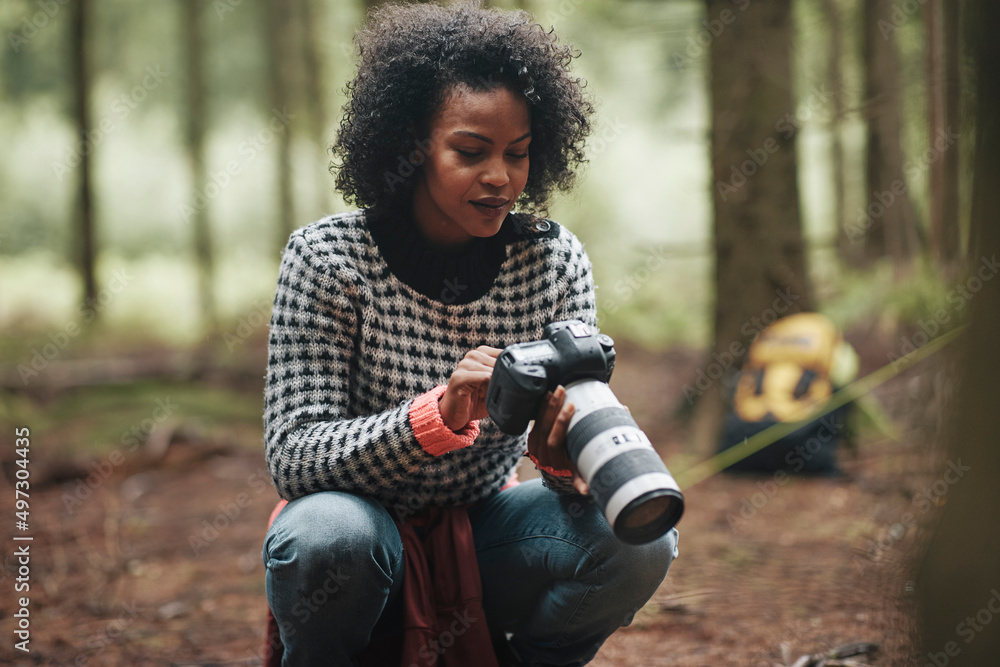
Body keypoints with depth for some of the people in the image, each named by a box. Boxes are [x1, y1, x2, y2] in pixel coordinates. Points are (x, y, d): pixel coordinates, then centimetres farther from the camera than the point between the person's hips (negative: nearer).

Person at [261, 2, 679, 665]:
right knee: (328, 534, -37)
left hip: (483, 528, 3)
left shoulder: (554, 258, -6)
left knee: (639, 539, -23)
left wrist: (563, 460, -37)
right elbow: (292, 457, -22)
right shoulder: (327, 257, -15)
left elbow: (582, 429, -10)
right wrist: (438, 415, -39)